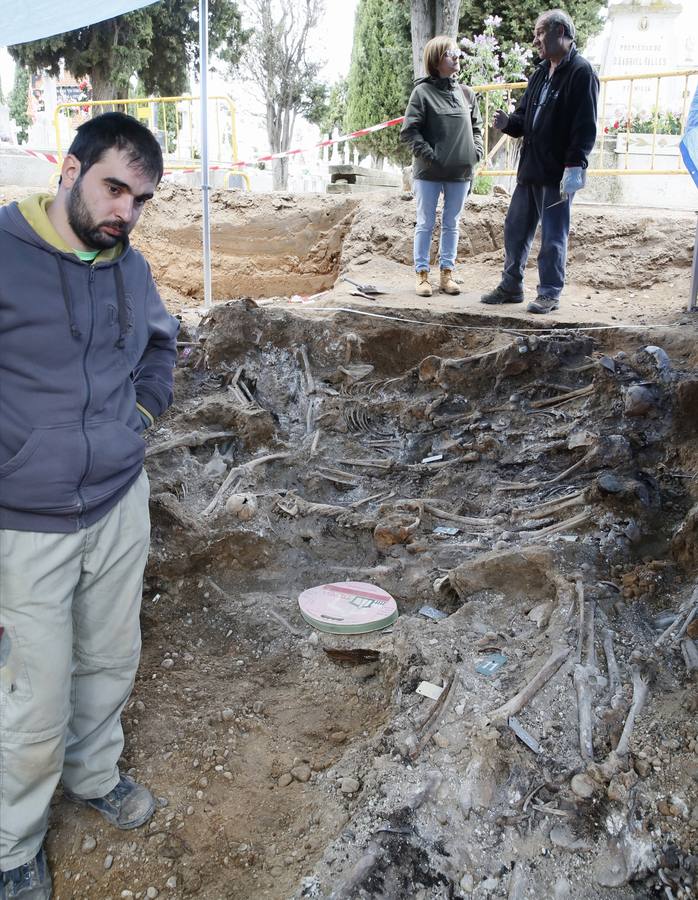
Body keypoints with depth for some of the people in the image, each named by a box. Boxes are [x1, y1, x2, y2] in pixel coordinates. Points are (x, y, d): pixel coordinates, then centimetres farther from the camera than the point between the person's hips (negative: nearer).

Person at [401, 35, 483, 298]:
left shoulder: (466, 93, 9)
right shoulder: (422, 91, -5)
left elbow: (476, 126, 18)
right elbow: (409, 130, -8)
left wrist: (476, 151, 3)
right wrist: (427, 154, -15)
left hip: (460, 172, 4)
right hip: (429, 172, -4)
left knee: (451, 224, 10)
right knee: (425, 224, 4)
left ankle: (447, 273, 18)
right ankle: (422, 274, 11)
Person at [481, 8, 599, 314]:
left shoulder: (580, 72, -8)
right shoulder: (541, 73, 16)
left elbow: (585, 126, -15)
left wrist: (575, 166, -22)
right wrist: (508, 123, -1)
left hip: (558, 173, -8)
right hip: (530, 168, 8)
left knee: (553, 236, -1)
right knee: (515, 228, 13)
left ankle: (550, 294, 10)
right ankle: (511, 286, 24)